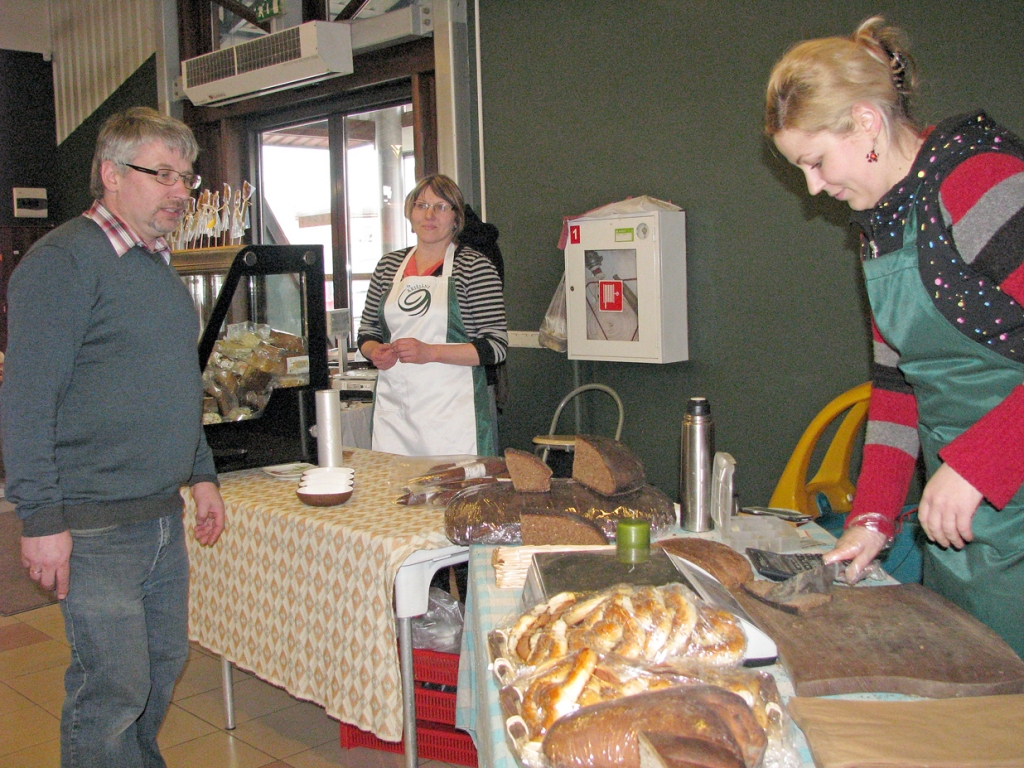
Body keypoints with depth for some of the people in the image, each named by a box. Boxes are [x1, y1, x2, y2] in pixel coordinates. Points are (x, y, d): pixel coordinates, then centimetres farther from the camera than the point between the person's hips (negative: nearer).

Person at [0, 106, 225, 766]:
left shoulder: (159, 266, 15)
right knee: (113, 687, -1)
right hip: (95, 525, -8)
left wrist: (202, 474, 20)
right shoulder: (62, 262, -12)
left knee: (164, 665, 17)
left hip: (164, 515, 8)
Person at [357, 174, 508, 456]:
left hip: (452, 409, -4)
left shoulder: (475, 266, -1)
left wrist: (431, 352, -17)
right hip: (392, 408, 4)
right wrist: (376, 352, -3)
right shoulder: (389, 265, 13)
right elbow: (367, 332, 20)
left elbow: (496, 346, -7)